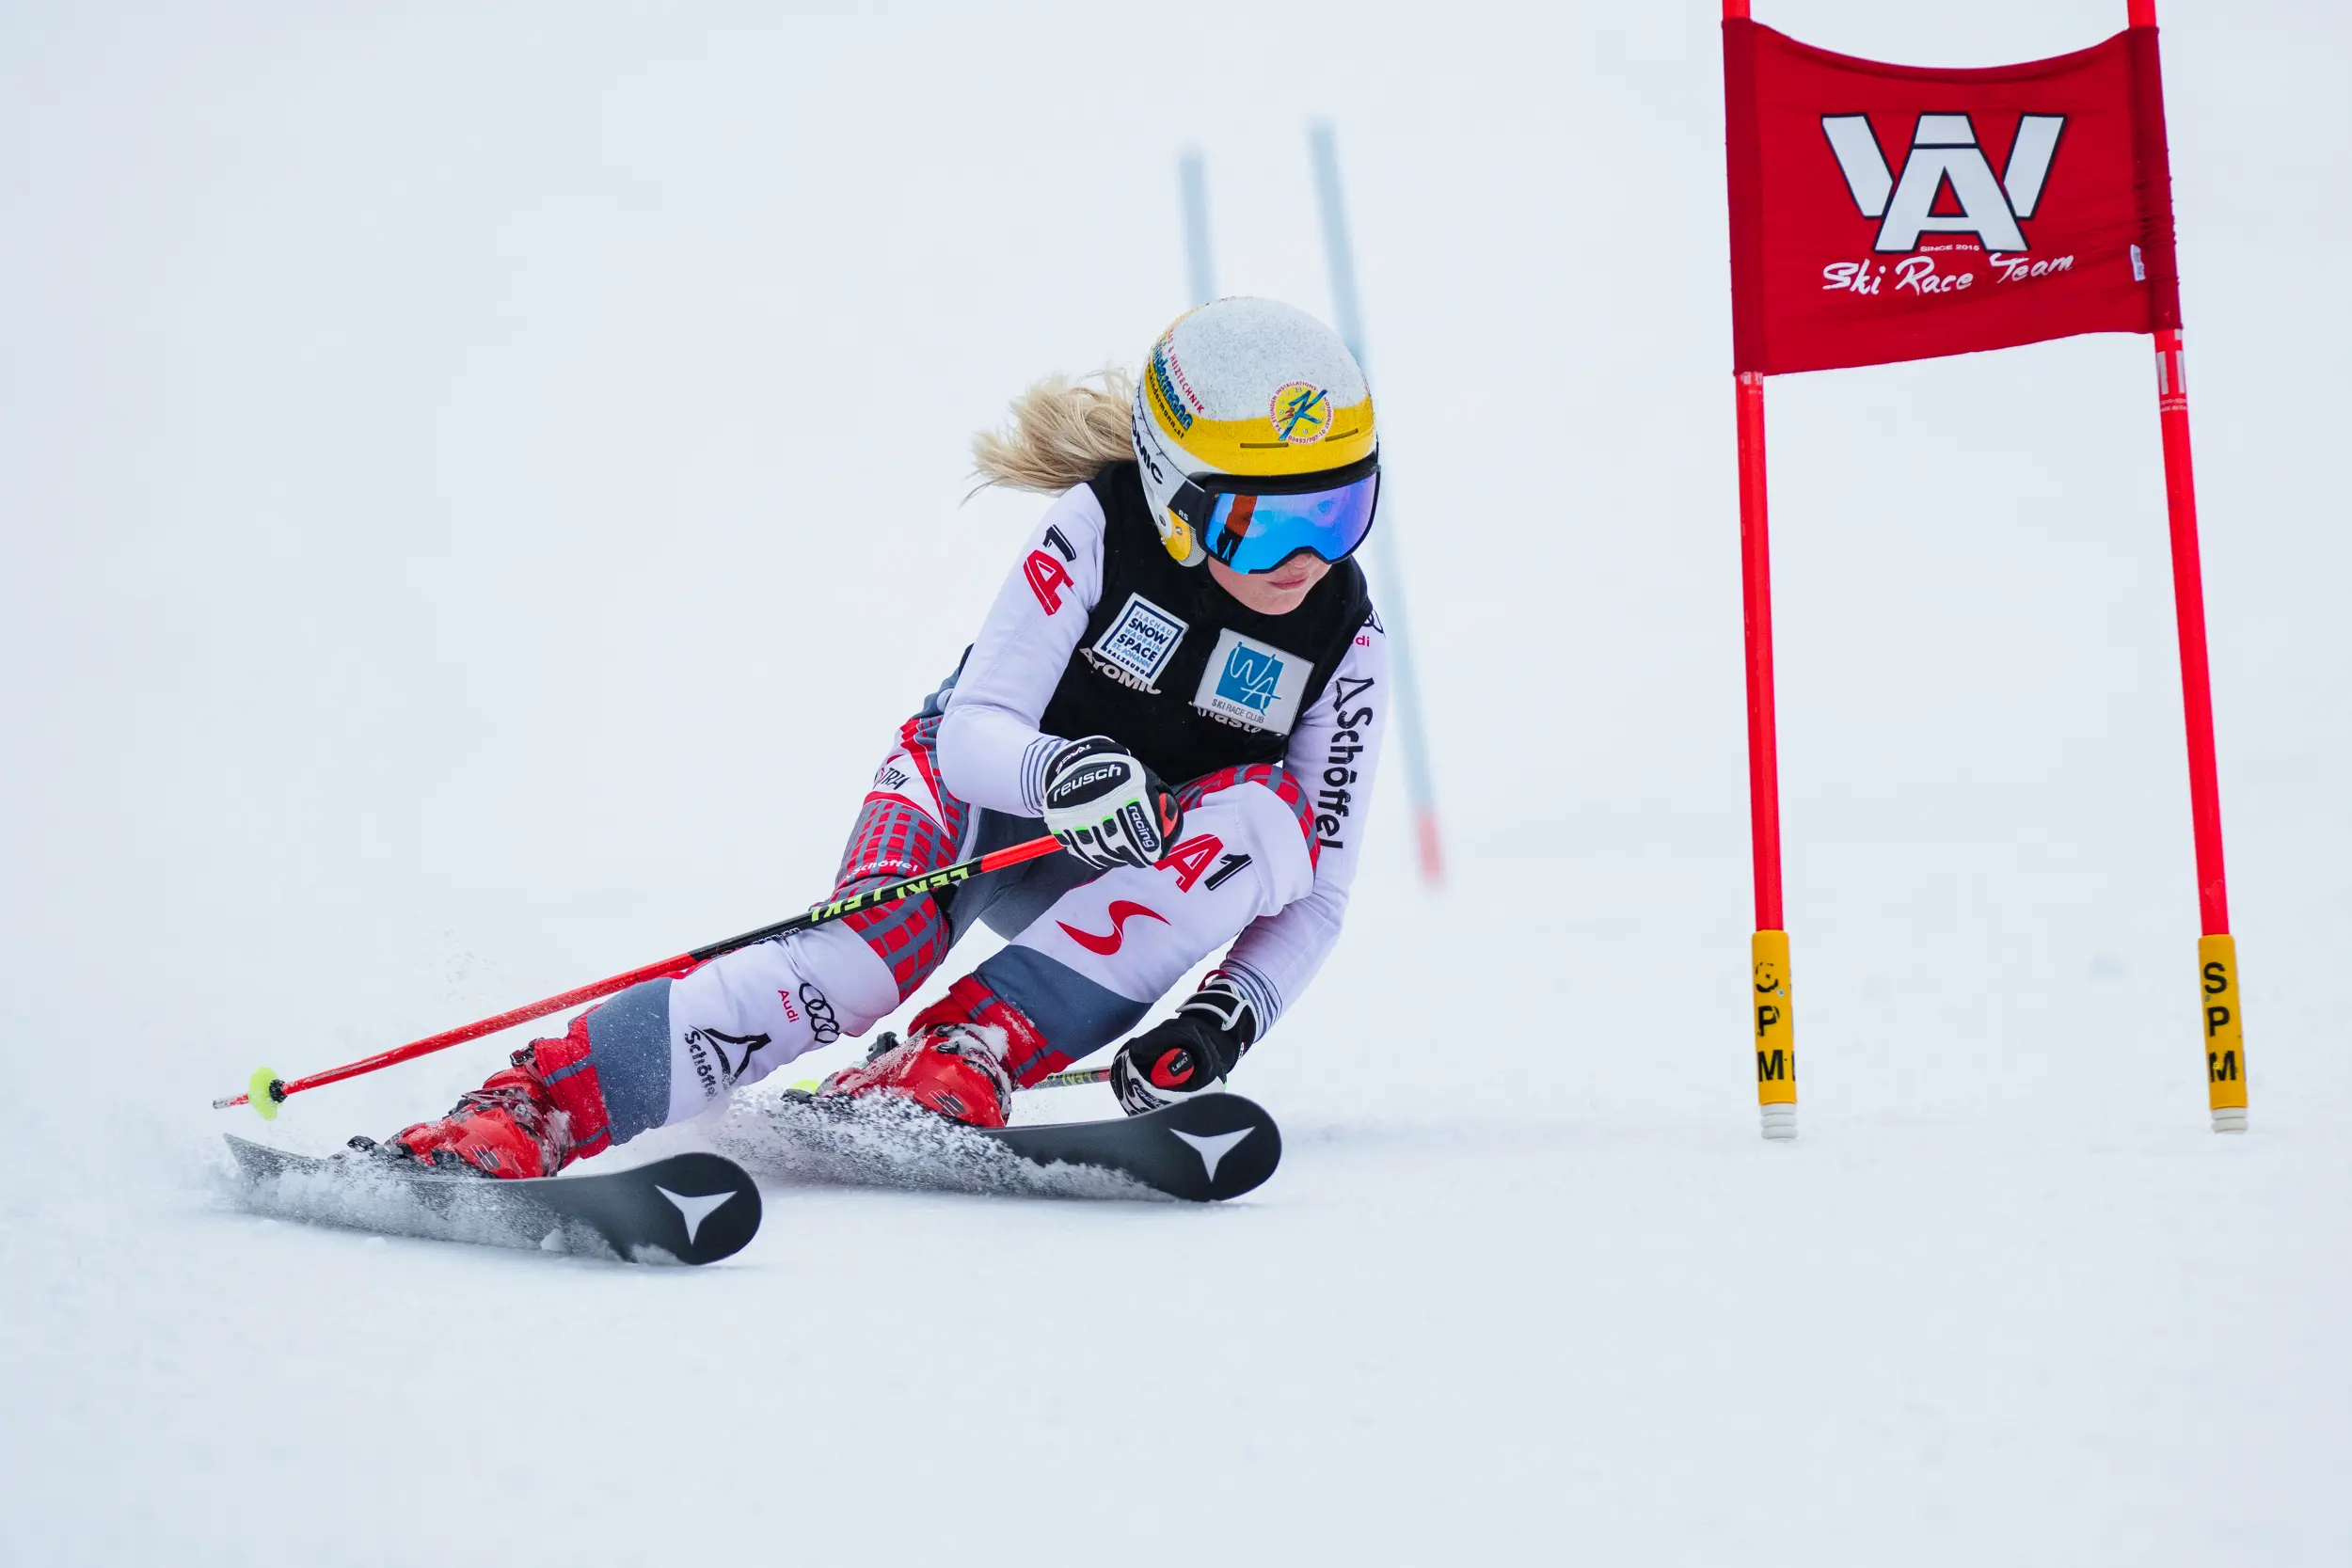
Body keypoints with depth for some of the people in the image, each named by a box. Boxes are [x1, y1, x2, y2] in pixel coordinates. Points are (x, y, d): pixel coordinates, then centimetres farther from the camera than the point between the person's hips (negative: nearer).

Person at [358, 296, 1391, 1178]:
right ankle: (527, 1108, -39)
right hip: (977, 790, -2)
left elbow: (1314, 895, -8)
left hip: (1114, 884, 2)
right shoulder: (1103, 528, -19)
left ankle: (962, 1060, -34)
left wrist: (1228, 1014, -27)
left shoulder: (1344, 644, -13)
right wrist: (1056, 774, -48)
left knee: (1264, 820, -31)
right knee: (870, 950, -35)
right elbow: (973, 729, -24)